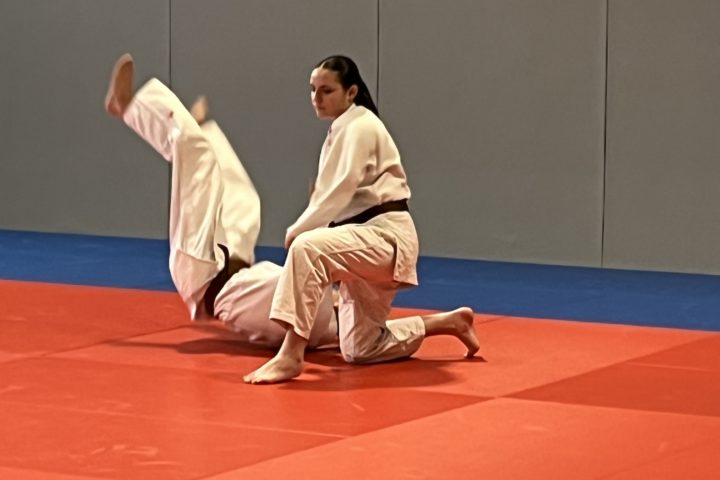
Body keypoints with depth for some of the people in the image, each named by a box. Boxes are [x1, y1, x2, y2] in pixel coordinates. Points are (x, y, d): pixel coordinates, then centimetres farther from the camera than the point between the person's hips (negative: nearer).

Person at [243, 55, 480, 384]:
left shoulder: (359, 127, -13)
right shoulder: (342, 130, 16)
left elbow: (339, 192, -21)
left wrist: (296, 231, -12)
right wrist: (303, 230, 4)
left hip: (385, 236, -10)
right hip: (367, 241, 10)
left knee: (307, 248, -36)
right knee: (360, 350, 13)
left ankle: (290, 355, -36)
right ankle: (449, 322, 27)